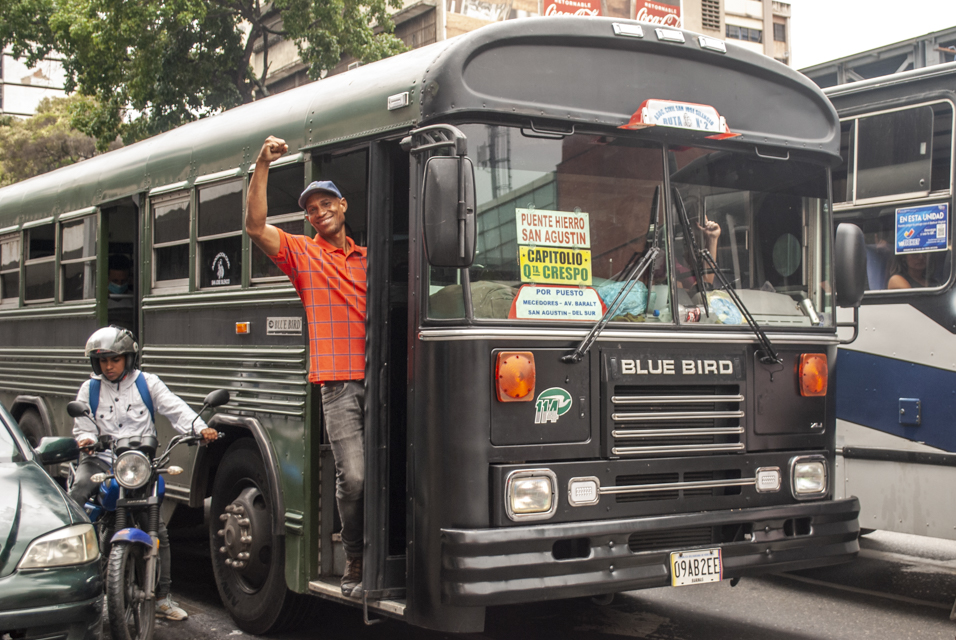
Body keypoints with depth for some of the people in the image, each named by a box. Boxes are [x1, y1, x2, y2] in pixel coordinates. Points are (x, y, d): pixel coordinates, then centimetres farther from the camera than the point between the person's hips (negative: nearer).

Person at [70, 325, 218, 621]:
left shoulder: (146, 383, 6)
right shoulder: (89, 389, 11)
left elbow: (175, 408, -5)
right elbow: (83, 427, 9)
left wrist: (199, 428, -22)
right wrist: (86, 439, -16)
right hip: (102, 460, 1)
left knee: (158, 530, -3)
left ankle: (162, 597, 7)